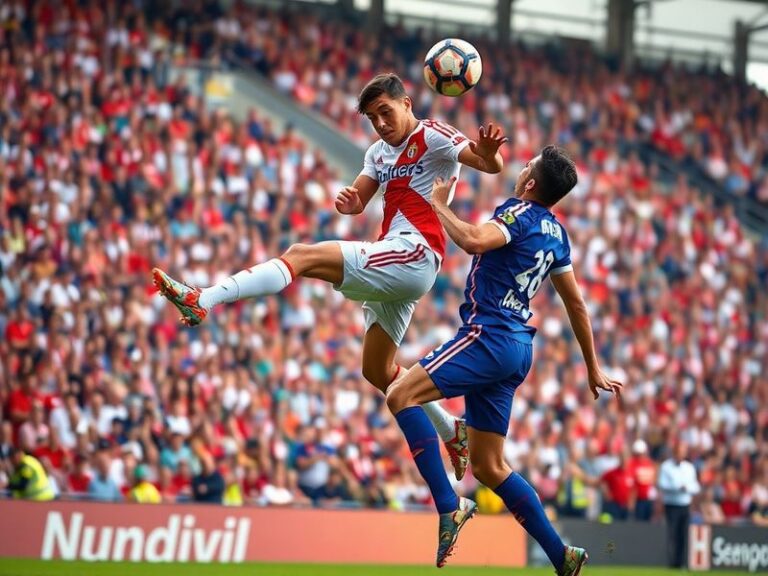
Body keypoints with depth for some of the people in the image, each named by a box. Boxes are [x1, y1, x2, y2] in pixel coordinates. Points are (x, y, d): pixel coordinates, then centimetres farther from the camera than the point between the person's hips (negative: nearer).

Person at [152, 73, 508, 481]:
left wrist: (487, 154, -38)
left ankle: (202, 300, -32)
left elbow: (491, 166, -13)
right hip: (393, 265, 10)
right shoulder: (379, 153, 24)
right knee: (377, 372, 14)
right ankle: (453, 433, 23)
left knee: (302, 255, -21)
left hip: (414, 255, -10)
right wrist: (347, 202, -7)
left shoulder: (432, 136, -1)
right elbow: (358, 199, 17)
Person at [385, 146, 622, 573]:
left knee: (402, 395, -17)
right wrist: (593, 370, 31)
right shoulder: (557, 233, 17)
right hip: (517, 349, 9)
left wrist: (438, 205, -12)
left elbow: (474, 241, -29)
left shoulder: (520, 213, -8)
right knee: (487, 465, 12)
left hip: (488, 336, -9)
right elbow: (577, 304, 24)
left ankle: (449, 506, -24)